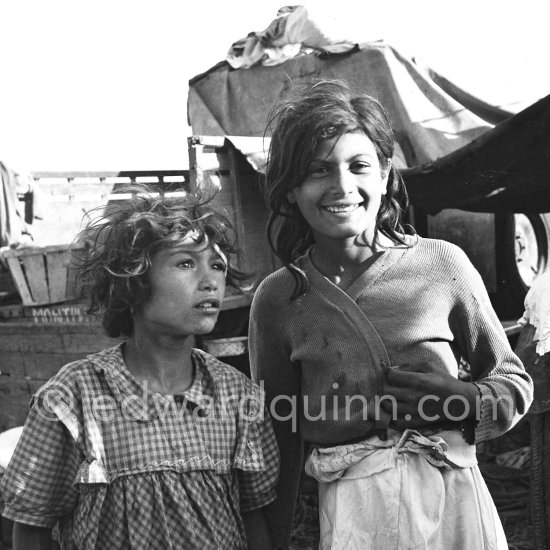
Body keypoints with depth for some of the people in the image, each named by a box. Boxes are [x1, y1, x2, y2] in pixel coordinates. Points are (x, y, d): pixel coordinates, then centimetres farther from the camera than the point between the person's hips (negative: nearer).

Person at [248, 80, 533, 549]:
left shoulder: (442, 264, -5)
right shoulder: (278, 298, -1)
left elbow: (515, 382, 7)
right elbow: (279, 439, 6)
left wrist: (464, 400, -13)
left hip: (453, 498, 0)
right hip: (351, 512, 0)